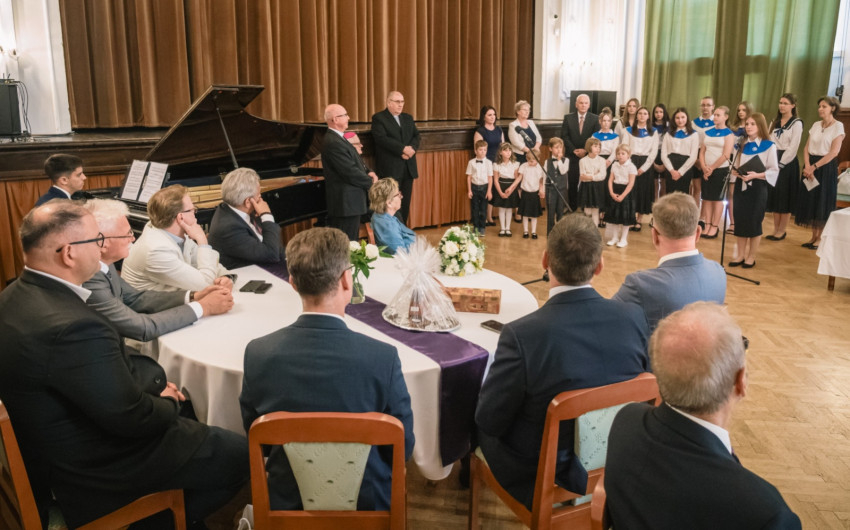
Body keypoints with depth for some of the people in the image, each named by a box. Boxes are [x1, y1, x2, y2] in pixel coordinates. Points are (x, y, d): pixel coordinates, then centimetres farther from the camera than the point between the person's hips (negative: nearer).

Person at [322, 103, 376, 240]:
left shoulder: (337, 138, 14)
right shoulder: (333, 143, -20)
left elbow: (357, 162, 17)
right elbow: (351, 173, -23)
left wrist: (369, 173, -2)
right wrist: (371, 182, -9)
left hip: (349, 201, 11)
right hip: (346, 203, -11)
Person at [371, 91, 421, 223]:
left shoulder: (408, 118, 20)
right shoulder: (378, 118, -1)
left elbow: (416, 136, 11)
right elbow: (382, 139, -15)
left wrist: (411, 148, -11)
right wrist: (403, 148, -19)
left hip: (408, 167, 6)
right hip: (390, 168, -6)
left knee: (405, 202, 7)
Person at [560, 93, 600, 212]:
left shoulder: (595, 119, 3)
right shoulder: (568, 117, 5)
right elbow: (564, 136, 0)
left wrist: (585, 150, -11)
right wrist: (574, 150, -9)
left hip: (589, 156, 0)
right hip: (572, 156, 1)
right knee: (572, 184, 1)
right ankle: (572, 209, 10)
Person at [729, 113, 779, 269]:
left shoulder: (769, 146, -6)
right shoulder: (743, 145, 10)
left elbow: (774, 170, -8)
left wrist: (756, 175, -22)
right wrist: (735, 171, -5)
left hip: (757, 187, -5)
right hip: (741, 186, 5)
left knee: (754, 222, 0)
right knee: (740, 220, 5)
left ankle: (751, 257, 11)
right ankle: (740, 255, 15)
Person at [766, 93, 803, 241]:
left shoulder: (796, 123, -6)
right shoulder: (775, 122, 13)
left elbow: (793, 148, -12)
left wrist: (780, 165, -14)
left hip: (787, 163, -6)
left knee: (785, 197, 0)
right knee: (774, 196, 8)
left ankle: (781, 231, 8)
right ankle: (775, 229, 16)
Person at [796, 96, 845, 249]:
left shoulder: (838, 126, -7)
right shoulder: (816, 125, 10)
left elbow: (834, 152, -14)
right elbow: (807, 148, 6)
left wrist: (814, 167, -17)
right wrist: (807, 166, -9)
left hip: (826, 167, -5)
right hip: (811, 167, 5)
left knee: (823, 202, 1)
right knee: (810, 200, 6)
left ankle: (820, 238, 11)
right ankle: (813, 236, 16)